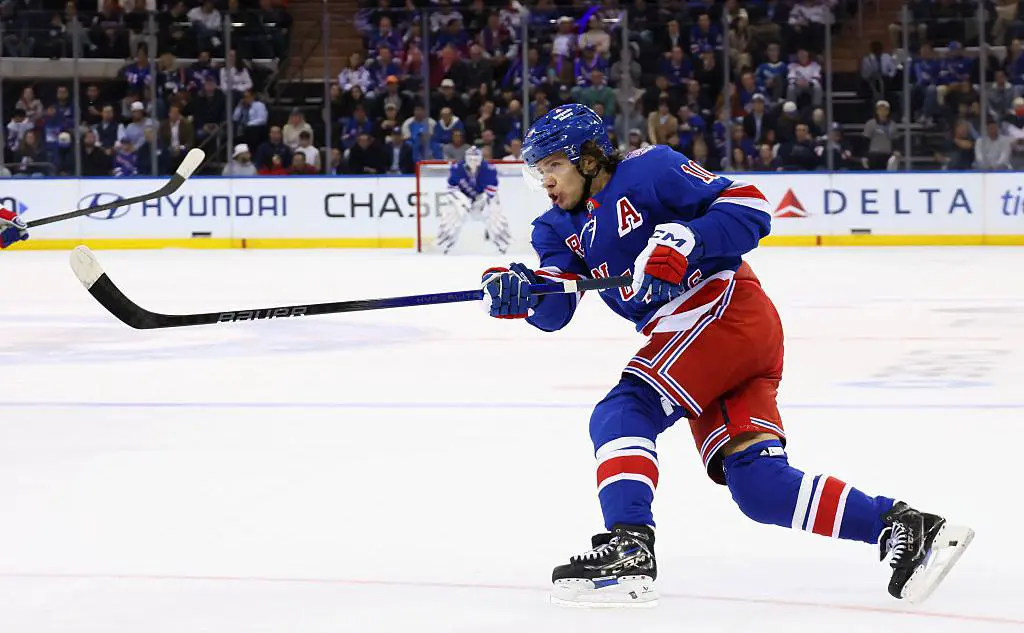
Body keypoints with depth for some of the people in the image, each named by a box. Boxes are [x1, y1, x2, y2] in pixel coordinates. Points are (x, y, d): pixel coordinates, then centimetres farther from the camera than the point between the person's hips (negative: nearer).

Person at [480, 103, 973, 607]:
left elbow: (748, 207, -12)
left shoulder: (648, 169, -5)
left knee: (623, 412, -20)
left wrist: (682, 241, -25)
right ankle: (902, 525, 0)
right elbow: (554, 310, 2)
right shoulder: (558, 228, 17)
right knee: (756, 486, -2)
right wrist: (519, 292, -19)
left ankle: (628, 549, -31)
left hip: (725, 309, -9)